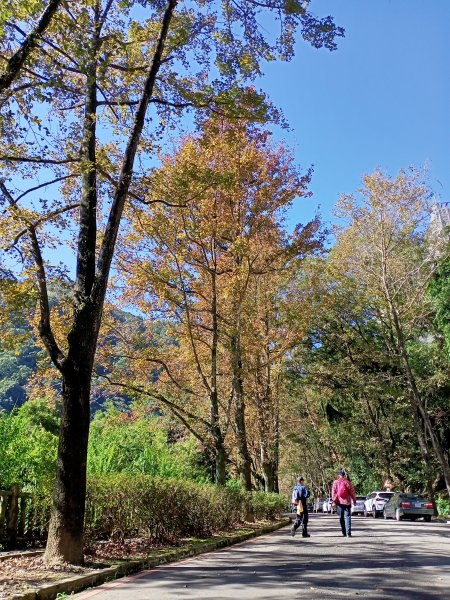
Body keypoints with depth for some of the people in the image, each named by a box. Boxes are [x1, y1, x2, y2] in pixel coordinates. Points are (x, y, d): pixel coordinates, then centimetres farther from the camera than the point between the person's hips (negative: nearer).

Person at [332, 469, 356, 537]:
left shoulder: (335, 482, 1)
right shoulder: (347, 482, -6)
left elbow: (333, 492, 0)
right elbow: (352, 492, -1)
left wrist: (333, 501, 3)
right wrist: (354, 500, 9)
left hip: (339, 502, 2)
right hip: (347, 502, -2)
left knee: (341, 518, 12)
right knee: (347, 517, -2)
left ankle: (344, 533, 16)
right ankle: (348, 533, -12)